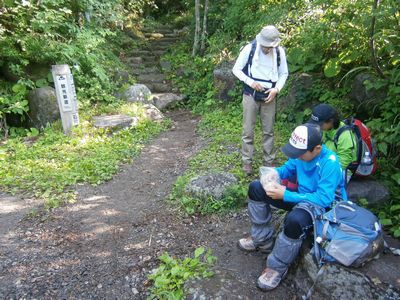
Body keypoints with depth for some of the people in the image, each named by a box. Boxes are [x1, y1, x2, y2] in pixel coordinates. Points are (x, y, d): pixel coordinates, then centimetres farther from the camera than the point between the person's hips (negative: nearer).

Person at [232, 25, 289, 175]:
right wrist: (250, 82, -19)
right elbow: (236, 69, -5)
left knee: (268, 130, 9)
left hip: (269, 96, 2)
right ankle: (247, 161, 15)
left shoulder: (280, 51, -3)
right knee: (248, 130, 2)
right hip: (251, 95, -2)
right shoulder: (249, 48, -11)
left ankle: (269, 161, 22)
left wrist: (276, 89, -11)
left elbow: (284, 73, 7)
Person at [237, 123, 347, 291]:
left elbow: (323, 198, -32)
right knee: (256, 188, 0)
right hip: (302, 196, 8)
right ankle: (263, 239, 9)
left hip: (323, 205, -8)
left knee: (295, 220, -42)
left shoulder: (330, 163, -29)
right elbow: (288, 168, 8)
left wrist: (286, 195, -33)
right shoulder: (302, 152, -10)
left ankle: (278, 267, -15)